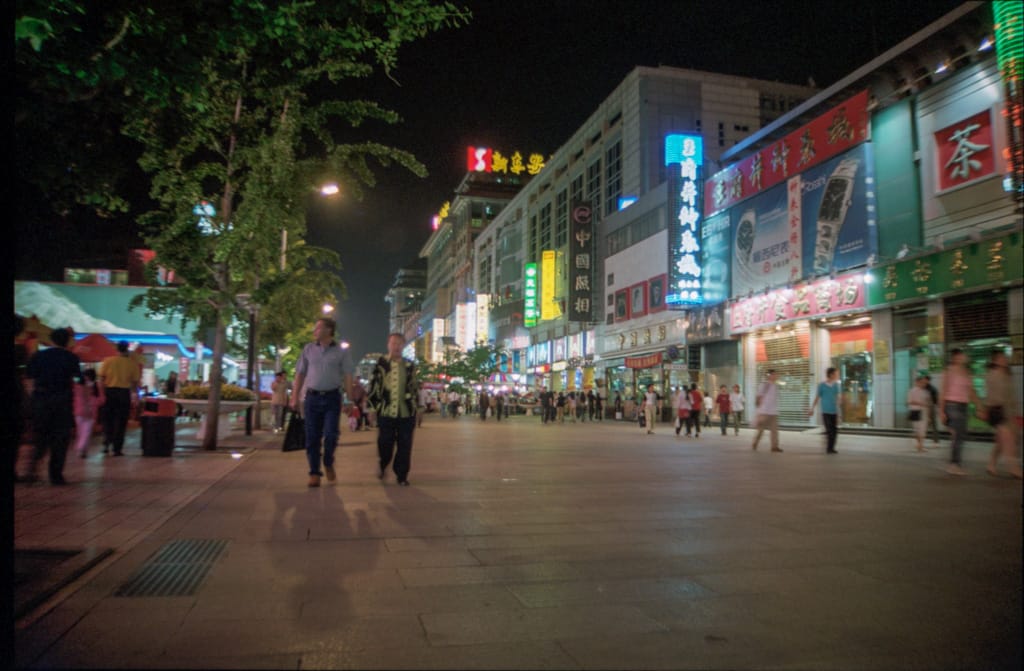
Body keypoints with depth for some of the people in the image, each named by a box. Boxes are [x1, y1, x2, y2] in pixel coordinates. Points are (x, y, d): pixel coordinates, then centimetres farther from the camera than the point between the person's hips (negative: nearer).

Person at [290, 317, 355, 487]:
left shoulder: (342, 351, 1)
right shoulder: (308, 349, 8)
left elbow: (347, 377, -2)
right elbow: (300, 374, 9)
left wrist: (350, 400, -9)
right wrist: (295, 397, 3)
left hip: (332, 398, -2)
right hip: (312, 397, 2)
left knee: (331, 435, -8)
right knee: (312, 438, 2)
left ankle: (328, 464, 19)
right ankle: (314, 473, 13)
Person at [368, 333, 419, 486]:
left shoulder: (410, 366, 8)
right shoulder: (380, 364, 2)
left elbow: (415, 387, 14)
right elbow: (373, 386, 4)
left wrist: (414, 406, 11)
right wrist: (375, 406, 0)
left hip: (406, 413, 1)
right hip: (385, 412, -1)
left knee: (405, 446, 3)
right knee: (384, 444, 7)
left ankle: (402, 475, 14)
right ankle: (382, 467, 35)